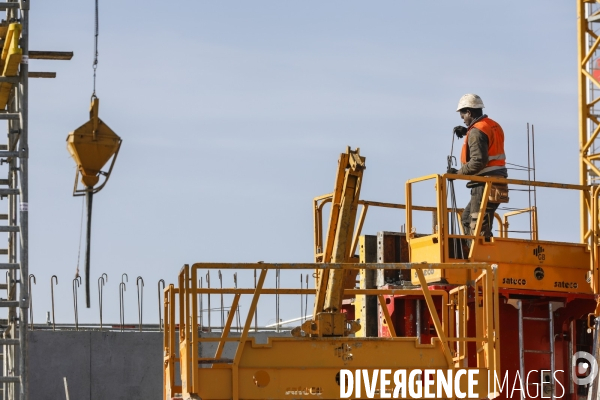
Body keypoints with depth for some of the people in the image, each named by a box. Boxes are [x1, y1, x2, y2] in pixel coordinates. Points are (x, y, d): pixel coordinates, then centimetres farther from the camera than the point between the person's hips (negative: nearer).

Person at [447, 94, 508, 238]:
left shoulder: (477, 131, -14)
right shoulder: (493, 125, 13)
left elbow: (478, 161, -23)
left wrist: (459, 172, -14)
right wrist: (467, 132, 20)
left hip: (485, 184, -10)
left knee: (479, 227, -11)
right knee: (467, 218, 20)